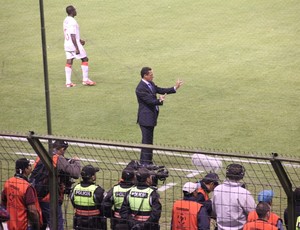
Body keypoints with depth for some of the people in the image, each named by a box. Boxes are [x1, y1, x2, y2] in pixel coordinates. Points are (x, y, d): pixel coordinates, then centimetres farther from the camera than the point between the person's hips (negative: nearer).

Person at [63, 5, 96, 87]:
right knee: (85, 59, 3)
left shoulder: (66, 21, 10)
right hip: (74, 44, -8)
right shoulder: (72, 22, -19)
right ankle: (85, 80, 4)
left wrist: (79, 40, 26)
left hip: (67, 44, 8)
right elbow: (72, 36, -22)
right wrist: (77, 48, -21)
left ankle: (68, 82, 2)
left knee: (69, 62, 6)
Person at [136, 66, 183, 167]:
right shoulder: (140, 89, -21)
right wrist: (159, 101, -41)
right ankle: (144, 162, 2)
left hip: (151, 116, 10)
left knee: (149, 140, 17)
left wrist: (175, 88, 10)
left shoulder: (151, 84, 8)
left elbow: (160, 90, 14)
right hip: (145, 118, -10)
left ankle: (147, 161, 27)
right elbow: (150, 101, -26)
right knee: (147, 140, -5)